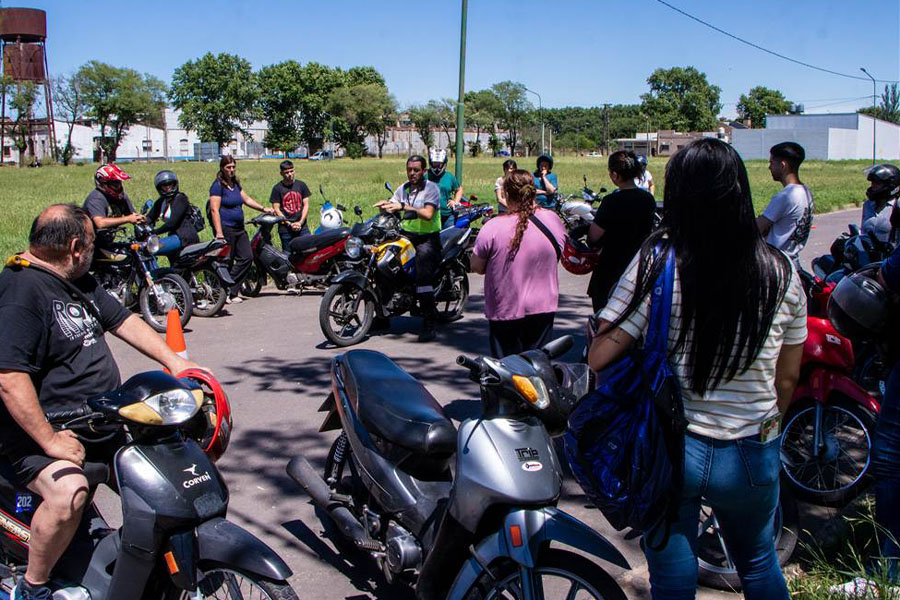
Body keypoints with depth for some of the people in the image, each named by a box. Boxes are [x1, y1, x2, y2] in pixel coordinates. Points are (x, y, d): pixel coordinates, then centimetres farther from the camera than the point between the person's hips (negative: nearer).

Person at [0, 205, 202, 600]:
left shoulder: (79, 283, 10)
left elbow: (123, 321, 16)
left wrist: (176, 363, 4)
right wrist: (50, 442, -30)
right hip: (39, 429, -9)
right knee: (69, 492, -34)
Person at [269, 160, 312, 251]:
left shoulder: (301, 185, 7)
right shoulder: (277, 188, 0)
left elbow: (306, 205, 5)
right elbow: (276, 209, -3)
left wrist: (300, 222, -7)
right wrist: (289, 224, -12)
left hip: (301, 226, 2)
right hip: (285, 228, -2)